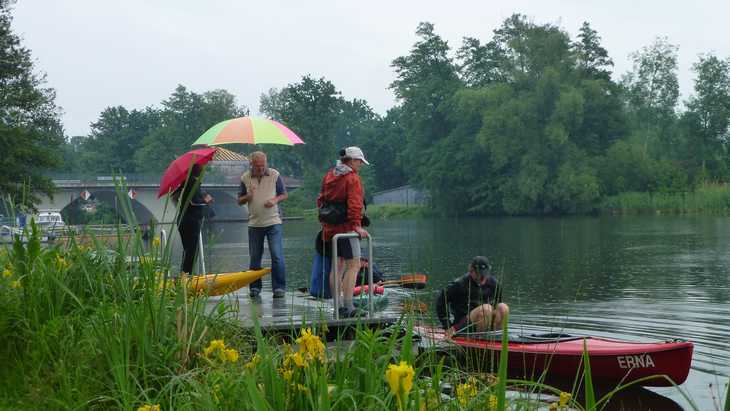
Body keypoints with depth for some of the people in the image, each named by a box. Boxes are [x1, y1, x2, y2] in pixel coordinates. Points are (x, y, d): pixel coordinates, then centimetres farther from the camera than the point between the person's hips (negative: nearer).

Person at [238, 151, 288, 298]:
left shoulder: (274, 175, 0)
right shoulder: (245, 178, 3)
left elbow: (284, 195, 8)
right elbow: (239, 201, 9)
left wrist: (275, 200, -13)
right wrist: (247, 197, -13)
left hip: (273, 221, -2)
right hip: (254, 224, 2)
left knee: (277, 256, -9)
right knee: (254, 258, 8)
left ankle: (279, 287, -2)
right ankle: (254, 287, 19)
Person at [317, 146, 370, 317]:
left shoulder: (329, 176, 15)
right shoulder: (352, 178, -10)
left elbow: (321, 199, 20)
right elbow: (354, 204, -20)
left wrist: (324, 220, 25)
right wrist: (357, 225, -23)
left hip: (330, 227, 9)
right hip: (346, 227, -9)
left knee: (337, 266, 13)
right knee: (353, 265, -7)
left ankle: (338, 307, 15)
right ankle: (348, 307, -13)